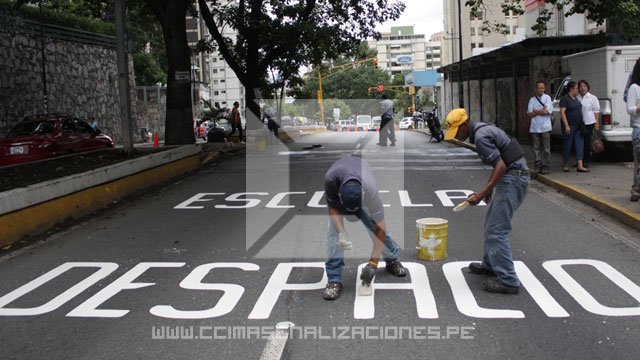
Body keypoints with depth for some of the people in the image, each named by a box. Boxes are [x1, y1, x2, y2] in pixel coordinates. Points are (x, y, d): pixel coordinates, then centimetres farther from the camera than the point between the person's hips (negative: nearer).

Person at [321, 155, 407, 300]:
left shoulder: (371, 191, -44)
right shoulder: (330, 179, -45)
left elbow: (380, 229, -33)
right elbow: (332, 206, -23)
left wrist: (373, 263, -33)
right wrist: (342, 233, -37)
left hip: (363, 183, 0)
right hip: (338, 184, 0)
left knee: (375, 226, 2)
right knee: (334, 230, -17)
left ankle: (393, 261, 31)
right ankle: (334, 280, -11)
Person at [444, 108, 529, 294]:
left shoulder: (481, 136, -17)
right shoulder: (482, 130, 14)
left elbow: (500, 166, -22)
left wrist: (482, 193, -23)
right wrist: (490, 187, 25)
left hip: (512, 179, -11)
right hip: (513, 176, 11)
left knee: (496, 230, -10)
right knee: (491, 225, 20)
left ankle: (508, 280, -8)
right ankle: (490, 265, 34)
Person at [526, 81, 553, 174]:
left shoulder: (547, 98, 2)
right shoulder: (532, 99, 10)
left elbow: (547, 111, -9)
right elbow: (529, 114, 1)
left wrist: (535, 111, 0)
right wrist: (541, 111, -7)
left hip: (545, 127, -3)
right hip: (535, 127, 3)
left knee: (546, 148, -1)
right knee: (536, 148, 6)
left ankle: (546, 167, 4)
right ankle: (538, 166, 12)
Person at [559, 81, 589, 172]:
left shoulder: (576, 98, 14)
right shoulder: (565, 99, -10)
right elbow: (562, 112, -16)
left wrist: (581, 124, 18)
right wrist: (566, 125, -23)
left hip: (578, 126, 7)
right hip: (569, 126, -7)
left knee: (579, 145, -1)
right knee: (567, 145, 2)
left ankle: (580, 166, -4)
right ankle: (566, 165, 15)